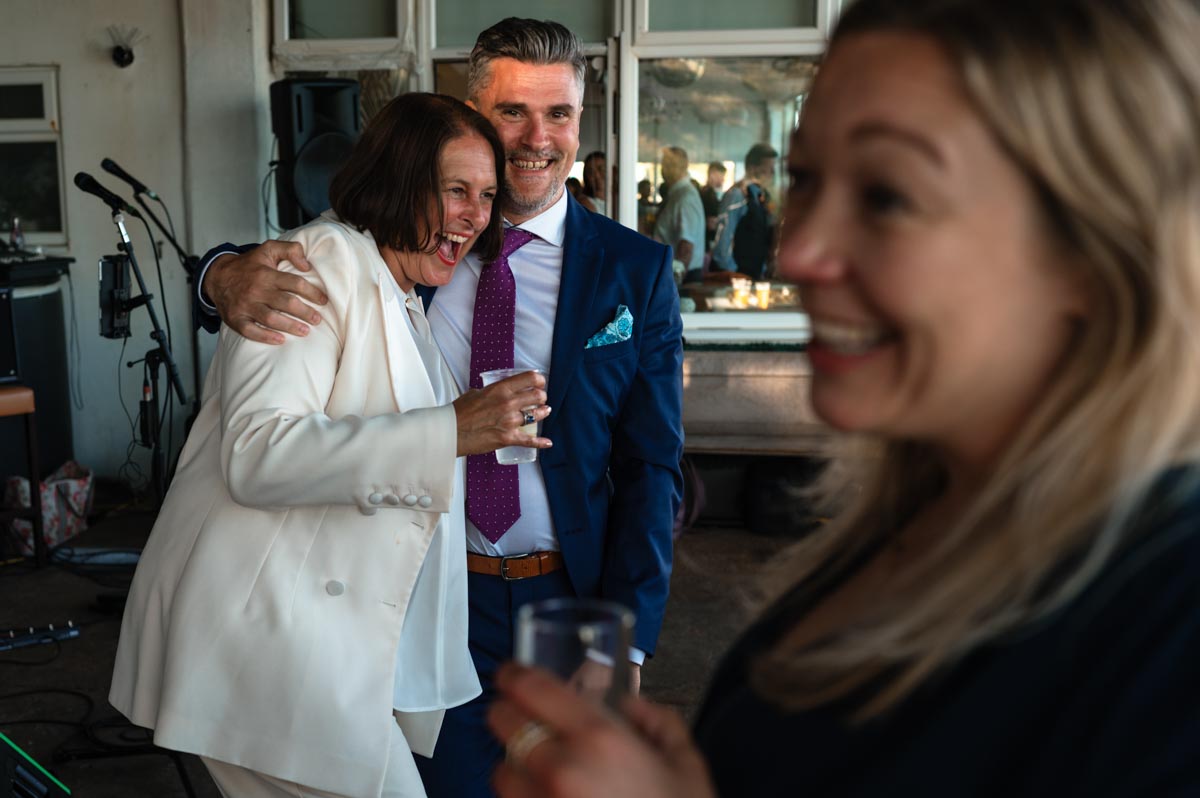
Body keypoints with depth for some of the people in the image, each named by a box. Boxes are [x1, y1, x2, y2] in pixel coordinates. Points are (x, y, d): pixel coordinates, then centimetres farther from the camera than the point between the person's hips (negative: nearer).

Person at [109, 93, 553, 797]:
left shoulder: (409, 304, 20)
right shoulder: (323, 259, -10)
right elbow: (255, 455, -23)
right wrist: (449, 431, -27)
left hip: (341, 629, 9)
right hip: (262, 625, -9)